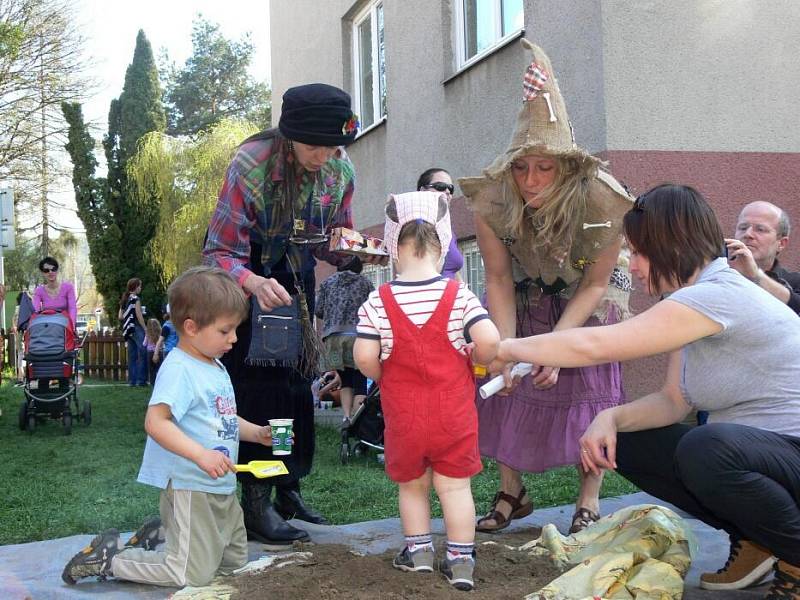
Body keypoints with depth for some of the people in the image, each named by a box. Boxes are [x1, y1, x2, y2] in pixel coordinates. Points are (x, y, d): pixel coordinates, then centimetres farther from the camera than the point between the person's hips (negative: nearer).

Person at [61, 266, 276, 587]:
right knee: (194, 574, -5)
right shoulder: (179, 369, -19)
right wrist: (201, 455, -37)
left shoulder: (217, 368, 12)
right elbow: (155, 422, -30)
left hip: (222, 488, 10)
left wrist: (257, 433, 9)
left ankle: (159, 536, 30)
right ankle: (108, 558, 7)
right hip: (191, 487, -10)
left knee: (235, 561, 21)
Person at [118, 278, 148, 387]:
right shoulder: (135, 298, -9)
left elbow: (120, 316, 12)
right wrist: (146, 329, -9)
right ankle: (141, 379, -7)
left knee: (132, 356, 9)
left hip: (128, 329, 8)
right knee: (142, 354, -5)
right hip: (136, 328, -8)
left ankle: (132, 380, 9)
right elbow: (139, 316, -13)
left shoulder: (124, 299, 14)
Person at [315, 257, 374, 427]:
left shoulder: (328, 282, 14)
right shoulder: (365, 283, 9)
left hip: (333, 336, 2)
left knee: (345, 381, 16)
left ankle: (346, 417, 1)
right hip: (357, 335, -2)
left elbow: (318, 310, 11)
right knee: (359, 384, 1)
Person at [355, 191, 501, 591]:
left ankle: (418, 550, 30)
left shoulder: (378, 302, -9)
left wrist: (384, 378, 7)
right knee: (455, 485, 11)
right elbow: (489, 340, -17)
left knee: (411, 485, 20)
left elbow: (364, 357, -13)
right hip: (453, 412, 0)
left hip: (402, 413, 0)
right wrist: (476, 360, 4)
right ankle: (461, 560, 16)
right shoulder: (458, 295, -9)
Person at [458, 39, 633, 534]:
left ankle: (590, 502, 7)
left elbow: (594, 285, -22)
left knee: (590, 385, -8)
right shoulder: (493, 200, -29)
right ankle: (512, 492, 15)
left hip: (589, 296, -2)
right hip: (527, 294, 2)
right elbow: (499, 280, -17)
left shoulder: (600, 201, -35)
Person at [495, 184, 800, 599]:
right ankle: (753, 538, 9)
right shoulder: (695, 300, 8)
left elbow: (594, 345, -27)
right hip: (748, 446, 9)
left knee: (706, 448, -38)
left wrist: (506, 349, -15)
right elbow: (673, 401, 7)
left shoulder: (719, 295, -24)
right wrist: (612, 418, -12)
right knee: (624, 445, 2)